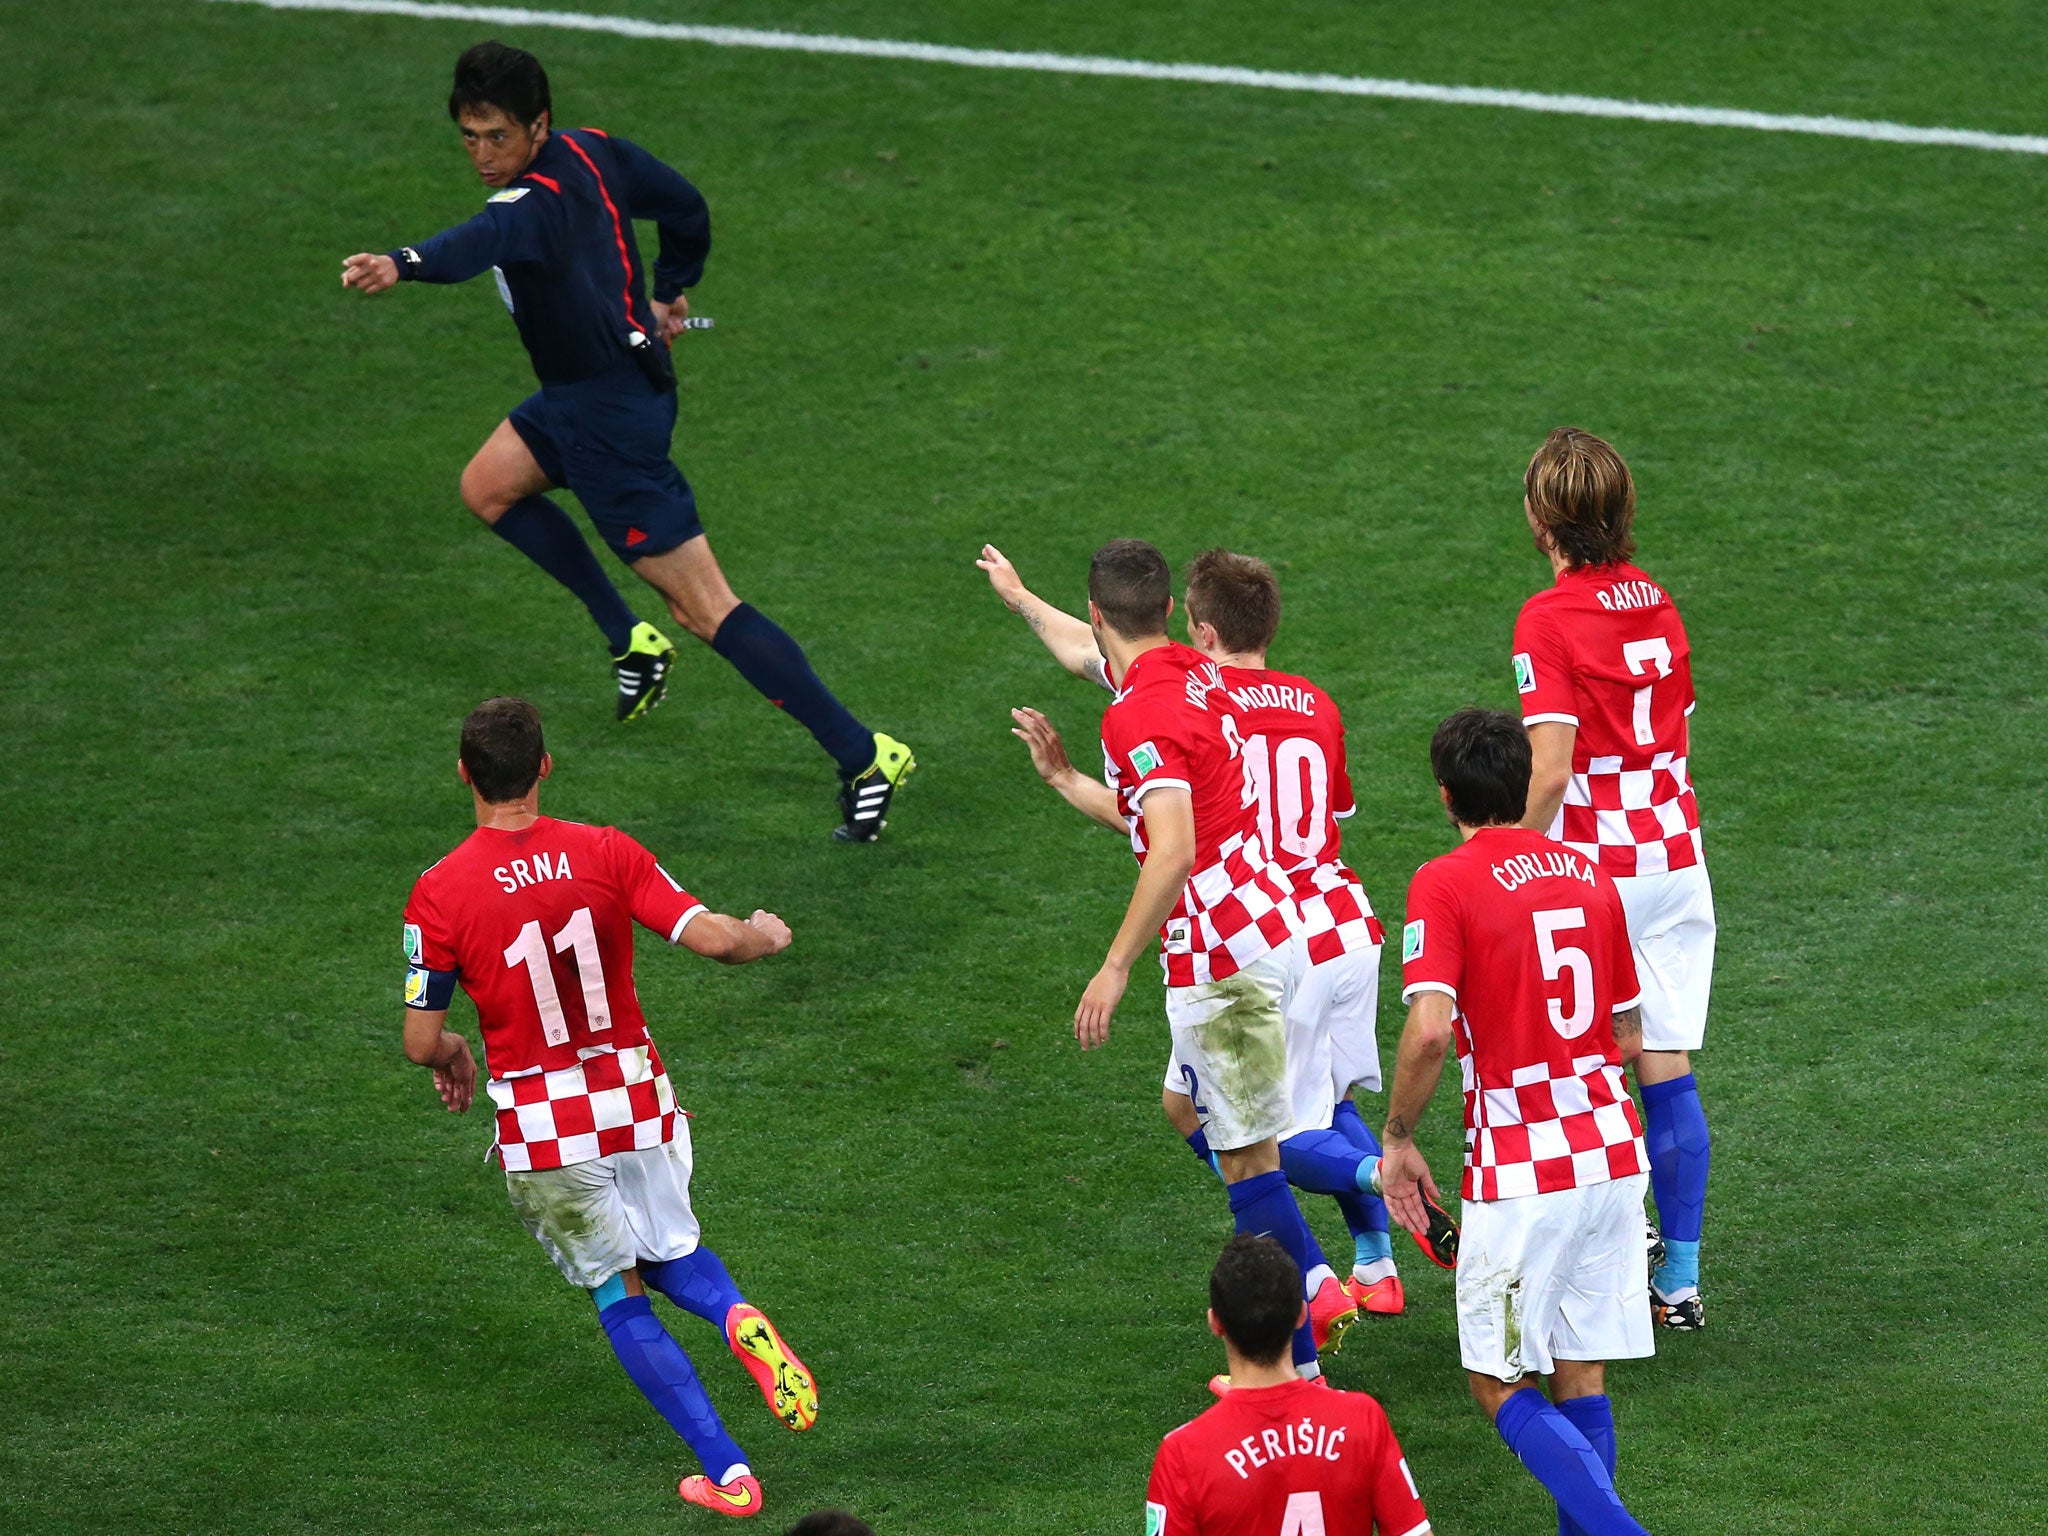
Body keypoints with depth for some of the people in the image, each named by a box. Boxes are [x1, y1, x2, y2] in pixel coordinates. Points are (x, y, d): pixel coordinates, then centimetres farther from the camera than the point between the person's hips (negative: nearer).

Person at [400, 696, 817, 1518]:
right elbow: (713, 937, -12)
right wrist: (765, 935, 12)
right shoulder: (605, 852, -9)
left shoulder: (439, 893, -13)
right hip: (638, 1101, 2)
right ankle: (738, 1318, -9)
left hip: (542, 1134, -2)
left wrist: (452, 1054, 15)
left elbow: (421, 1042, -9)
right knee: (670, 1253, 26)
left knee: (619, 1295, 14)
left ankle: (727, 1474, 8)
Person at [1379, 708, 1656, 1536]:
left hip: (1521, 1173, -6)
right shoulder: (1588, 873, 10)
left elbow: (1428, 1031, -21)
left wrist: (1397, 1140, -7)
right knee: (1580, 1380, 12)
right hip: (1614, 1153, 6)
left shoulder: (1445, 884, -9)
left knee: (1500, 1387, 2)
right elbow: (1627, 1037, 15)